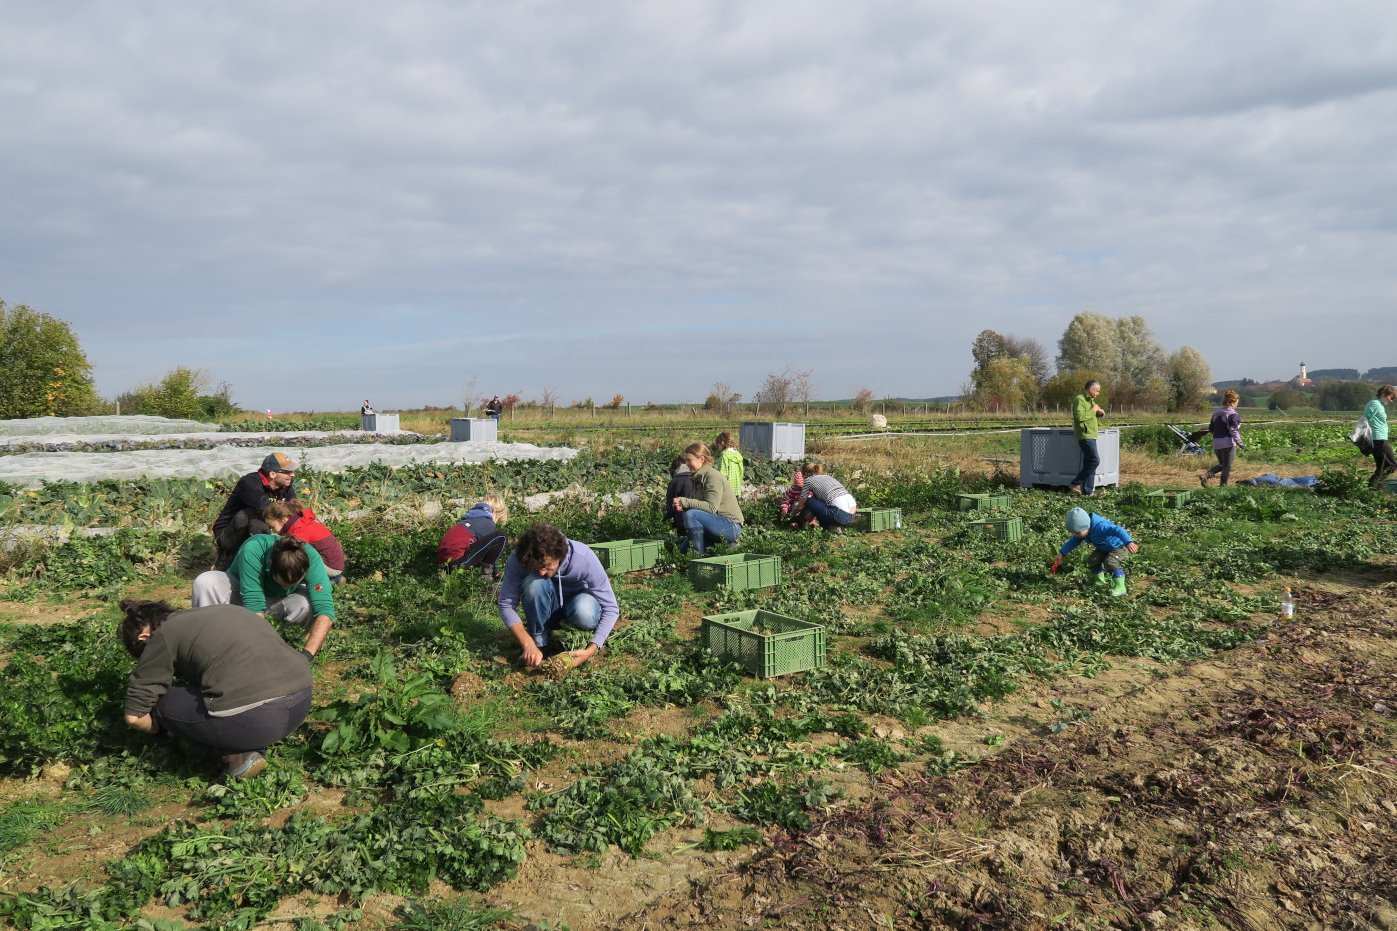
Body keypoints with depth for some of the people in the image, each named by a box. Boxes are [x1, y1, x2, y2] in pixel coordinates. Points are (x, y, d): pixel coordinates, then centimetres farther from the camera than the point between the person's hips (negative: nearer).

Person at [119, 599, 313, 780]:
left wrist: (163, 728, 31)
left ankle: (238, 754, 4)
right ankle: (256, 743, 15)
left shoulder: (163, 636, 10)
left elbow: (134, 716, 11)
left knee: (163, 704, 16)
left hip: (253, 718, -7)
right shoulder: (221, 610, 27)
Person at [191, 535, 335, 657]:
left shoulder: (311, 558, -33)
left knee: (313, 604, -33)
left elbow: (325, 610, -39)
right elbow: (254, 608, -39)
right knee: (205, 582, -32)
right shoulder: (252, 550, -38)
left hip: (278, 600, 1)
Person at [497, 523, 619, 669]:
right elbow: (506, 605, -23)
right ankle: (541, 643, -14)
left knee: (585, 613, -37)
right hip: (544, 611, 1)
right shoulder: (519, 559, -28)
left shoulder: (584, 558, -32)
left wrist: (591, 650, -37)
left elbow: (611, 608, -26)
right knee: (535, 582, -32)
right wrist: (528, 644, -35)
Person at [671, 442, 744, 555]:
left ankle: (698, 555, -18)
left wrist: (685, 502, -25)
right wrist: (682, 507, -8)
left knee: (690, 515, -28)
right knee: (682, 550, 12)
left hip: (731, 526, -10)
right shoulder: (698, 478, 13)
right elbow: (698, 504, 12)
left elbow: (711, 507, -26)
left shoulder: (713, 476, -16)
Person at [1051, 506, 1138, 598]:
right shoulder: (1083, 530, -13)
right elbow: (1074, 541, 0)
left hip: (1120, 546, -9)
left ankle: (1120, 588, -17)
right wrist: (1062, 553, -5)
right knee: (1092, 561, 4)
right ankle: (1100, 583, 24)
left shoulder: (1100, 526, -41)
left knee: (1111, 563, -28)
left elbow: (1118, 530, -52)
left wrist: (1128, 542, -67)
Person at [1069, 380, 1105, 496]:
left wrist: (1100, 414, 10)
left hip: (1091, 436, 10)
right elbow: (1080, 416, -23)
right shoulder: (1079, 399, -10)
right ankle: (1075, 484, -9)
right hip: (1085, 435, -10)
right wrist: (1093, 410, -13)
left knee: (1089, 463, 7)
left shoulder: (1090, 400, 21)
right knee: (1095, 460, -15)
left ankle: (1087, 491, 9)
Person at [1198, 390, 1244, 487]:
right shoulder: (1232, 414, -11)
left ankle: (1205, 476, -2)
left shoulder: (1216, 413, 12)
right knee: (1227, 466, 4)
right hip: (1228, 444, -7)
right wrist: (1240, 443, -11)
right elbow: (1234, 431, -16)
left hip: (1216, 443, 7)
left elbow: (1210, 429, 16)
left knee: (1221, 464, 18)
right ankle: (1223, 485, 5)